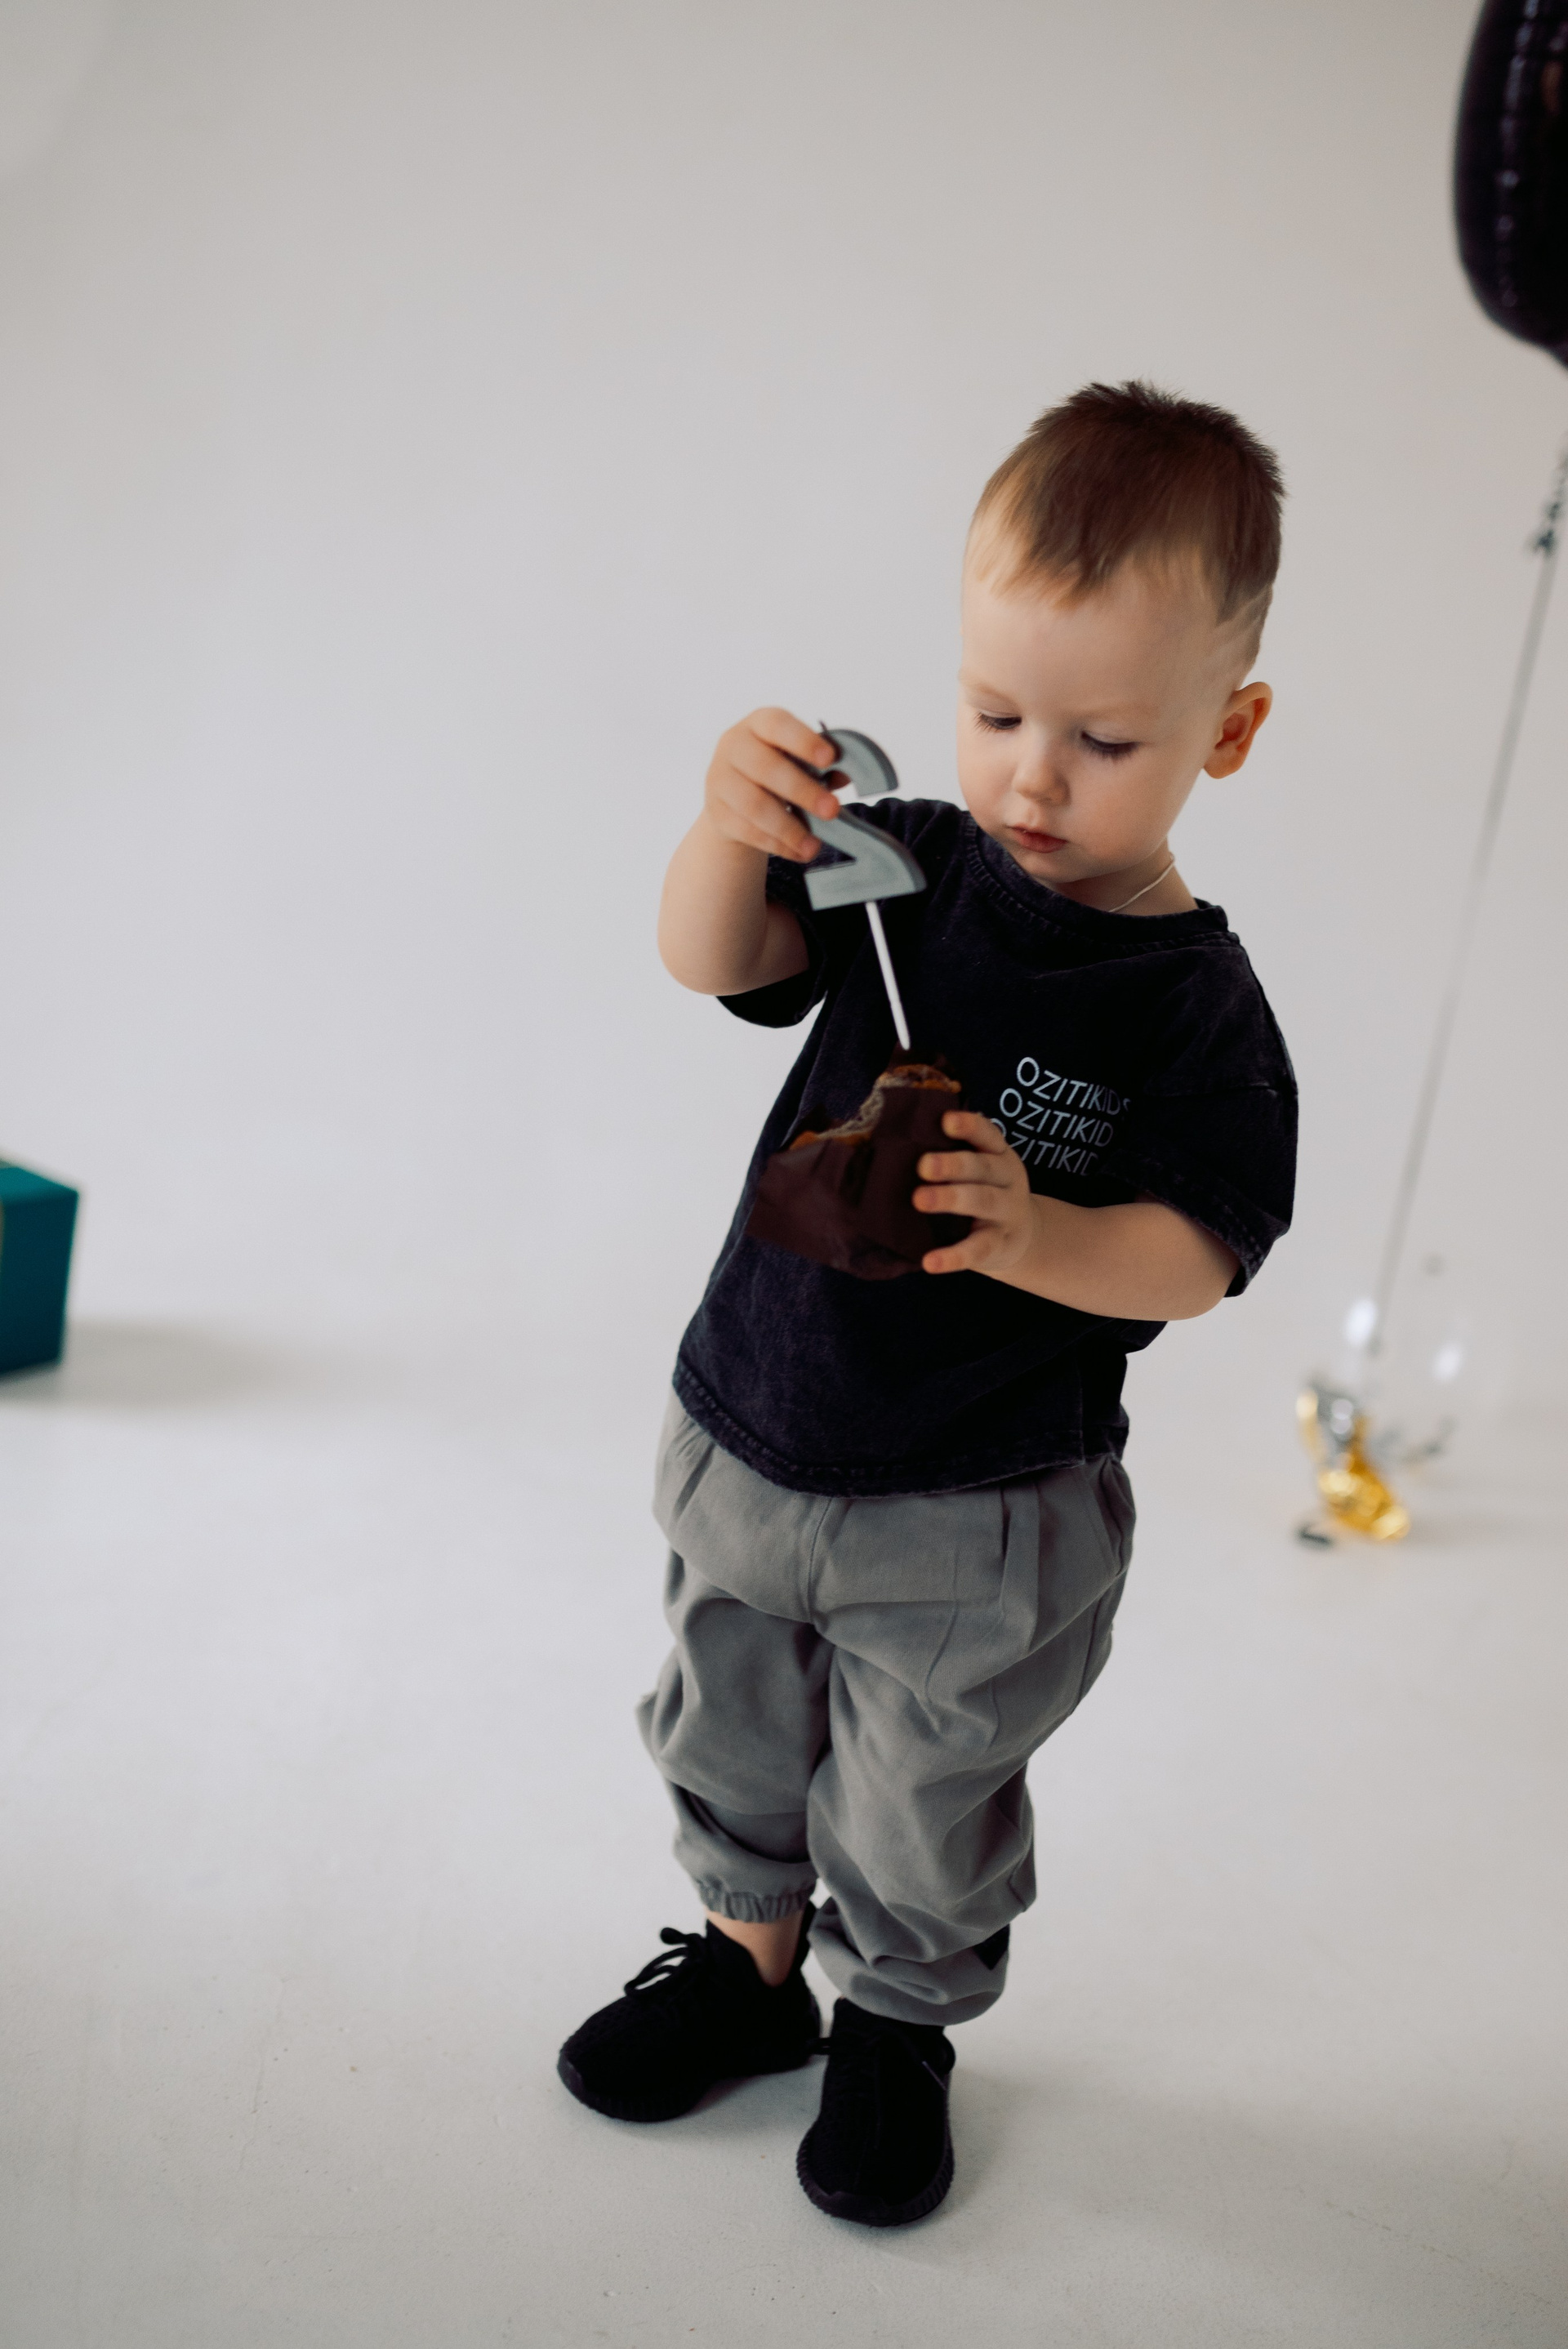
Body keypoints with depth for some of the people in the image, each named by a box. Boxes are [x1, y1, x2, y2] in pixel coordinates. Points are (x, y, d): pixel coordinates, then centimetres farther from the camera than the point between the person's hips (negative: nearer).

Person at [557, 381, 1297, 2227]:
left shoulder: (1195, 1008, -15)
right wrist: (729, 830, -34)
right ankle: (748, 1957, 49)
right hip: (746, 1433, 5)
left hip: (976, 1517, -4)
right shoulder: (905, 866, -5)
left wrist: (1037, 1237, -36)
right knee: (729, 1737, 24)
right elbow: (716, 961, -13)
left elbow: (1199, 1253, -17)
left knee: (922, 1810, 15)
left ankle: (898, 2029, 43)